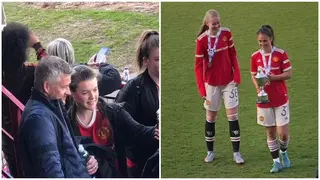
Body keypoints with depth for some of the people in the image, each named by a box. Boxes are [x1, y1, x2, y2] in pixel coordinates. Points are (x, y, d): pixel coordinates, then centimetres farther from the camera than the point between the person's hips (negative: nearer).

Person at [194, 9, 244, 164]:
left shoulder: (226, 33, -6)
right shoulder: (201, 39, -15)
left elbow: (233, 55, 4)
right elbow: (198, 65, -13)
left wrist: (237, 75, -3)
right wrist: (202, 89, -19)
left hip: (229, 81, 2)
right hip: (212, 83, -2)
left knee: (232, 115, -1)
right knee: (211, 117, 10)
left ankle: (236, 152, 7)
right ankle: (210, 152, 24)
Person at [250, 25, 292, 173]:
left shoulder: (280, 54, -8)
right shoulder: (255, 56, 1)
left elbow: (289, 74, -7)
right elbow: (254, 76, 9)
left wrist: (272, 77, -21)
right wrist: (257, 86, -11)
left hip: (280, 99, -2)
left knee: (283, 132, -5)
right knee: (270, 132, 9)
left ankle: (283, 152, 26)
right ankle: (276, 161, 21)